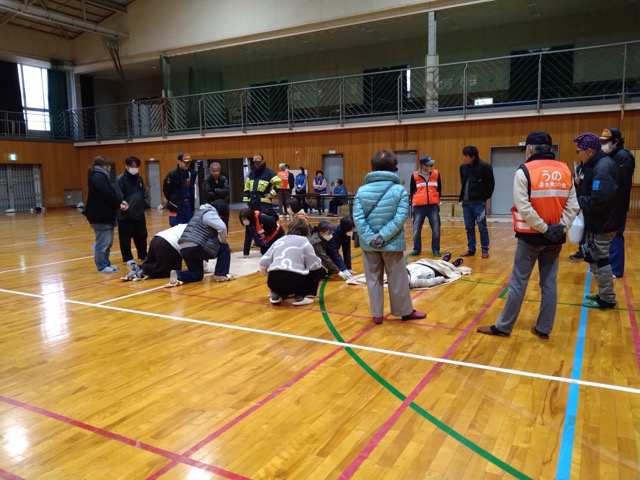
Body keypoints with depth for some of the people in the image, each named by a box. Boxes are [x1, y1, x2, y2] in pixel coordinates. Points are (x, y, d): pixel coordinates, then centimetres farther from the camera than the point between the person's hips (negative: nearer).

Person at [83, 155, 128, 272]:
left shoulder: (100, 176, 19)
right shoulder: (98, 177, -15)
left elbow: (111, 193, 15)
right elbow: (108, 195, -22)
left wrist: (120, 201, 1)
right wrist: (119, 204, -10)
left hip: (104, 215, 11)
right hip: (101, 216, -11)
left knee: (108, 242, 16)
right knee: (103, 242, -5)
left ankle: (106, 264, 23)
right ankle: (102, 266, 2)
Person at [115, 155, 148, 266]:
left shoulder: (139, 178, 10)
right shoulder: (120, 179, -11)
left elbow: (144, 193, 17)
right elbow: (119, 197, -14)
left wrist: (143, 205, 6)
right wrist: (124, 207, -20)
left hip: (139, 213, 6)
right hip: (125, 215, -6)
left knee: (141, 236, 14)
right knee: (126, 238, 4)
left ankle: (143, 256, 26)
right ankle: (128, 258, 15)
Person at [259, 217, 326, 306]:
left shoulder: (279, 240, 23)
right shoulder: (303, 241, 9)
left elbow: (263, 262, 15)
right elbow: (314, 265, 2)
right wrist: (319, 263, 26)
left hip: (273, 282, 6)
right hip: (293, 281, -6)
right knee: (320, 270, 19)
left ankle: (276, 295, 16)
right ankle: (300, 296, 8)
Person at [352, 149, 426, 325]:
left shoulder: (361, 190, -3)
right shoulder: (399, 190, -8)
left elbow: (358, 218, -11)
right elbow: (400, 218, -16)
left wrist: (370, 238, -12)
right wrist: (383, 236, -15)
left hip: (369, 244, 2)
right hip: (391, 243, -1)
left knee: (373, 279, 13)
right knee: (397, 280, 12)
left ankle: (376, 314, 21)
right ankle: (405, 311, 28)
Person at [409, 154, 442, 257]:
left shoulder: (436, 174, 2)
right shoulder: (415, 175, -2)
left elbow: (439, 189, 15)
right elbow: (412, 191, 7)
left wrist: (437, 200, 15)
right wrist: (413, 204, 8)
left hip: (433, 206, 1)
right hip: (419, 206, -1)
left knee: (436, 229, 2)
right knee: (416, 229, 4)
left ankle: (436, 249, 15)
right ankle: (416, 249, 18)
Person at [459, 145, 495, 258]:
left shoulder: (484, 166, -10)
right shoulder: (463, 167, 8)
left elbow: (491, 184, -5)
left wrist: (485, 198, -3)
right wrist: (461, 197, 11)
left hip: (479, 202, -6)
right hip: (466, 203, 6)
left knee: (482, 227, 0)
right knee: (469, 227, 10)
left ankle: (485, 250, 9)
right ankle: (471, 249, 19)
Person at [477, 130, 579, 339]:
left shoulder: (524, 171, -11)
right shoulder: (565, 171, 5)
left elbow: (523, 208, -18)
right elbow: (573, 205, 0)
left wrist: (544, 229, -13)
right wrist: (561, 227, -5)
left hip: (531, 236, -5)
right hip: (555, 238, 5)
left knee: (518, 282, 3)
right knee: (549, 282, 12)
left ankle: (503, 326, 12)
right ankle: (543, 328, 20)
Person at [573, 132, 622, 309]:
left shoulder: (602, 168, -22)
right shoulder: (600, 163, 10)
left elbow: (598, 201, -29)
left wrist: (579, 199, -14)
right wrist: (581, 196, -2)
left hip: (602, 224, -10)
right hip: (601, 221, 10)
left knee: (598, 259, 0)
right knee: (596, 258, 17)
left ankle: (607, 299, 12)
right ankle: (604, 294, 29)